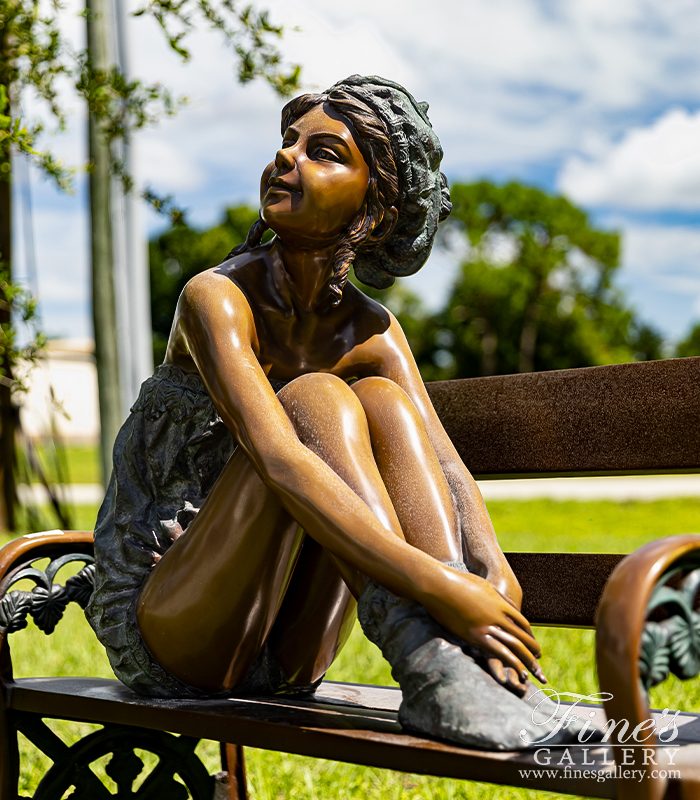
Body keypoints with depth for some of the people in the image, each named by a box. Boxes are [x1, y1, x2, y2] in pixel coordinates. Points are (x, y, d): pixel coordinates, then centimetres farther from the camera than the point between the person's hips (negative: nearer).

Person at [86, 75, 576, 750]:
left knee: (382, 400, -16)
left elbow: (445, 466, -13)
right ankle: (425, 667, -40)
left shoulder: (371, 334, 0)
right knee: (315, 398, -26)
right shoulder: (218, 298, -16)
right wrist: (434, 584, -44)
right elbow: (278, 461, -33)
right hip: (162, 639, -5)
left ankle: (464, 660, -33)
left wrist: (495, 577, -35)